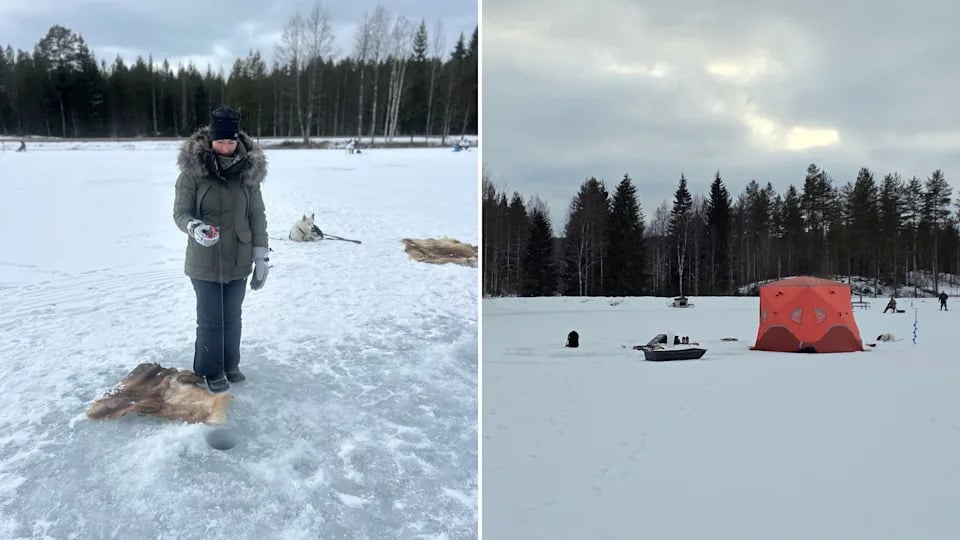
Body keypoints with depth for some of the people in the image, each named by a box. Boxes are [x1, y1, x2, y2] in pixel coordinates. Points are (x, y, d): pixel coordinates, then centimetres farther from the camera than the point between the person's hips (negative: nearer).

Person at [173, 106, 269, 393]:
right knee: (210, 319, 6)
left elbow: (257, 215, 2)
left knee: (232, 317, 16)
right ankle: (211, 370, 26)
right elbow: (180, 212, -8)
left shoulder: (249, 169, -4)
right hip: (205, 261, -3)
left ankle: (230, 364, 36)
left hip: (238, 260, 3)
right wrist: (194, 228, -31)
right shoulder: (192, 171, -13)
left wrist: (261, 255, 0)